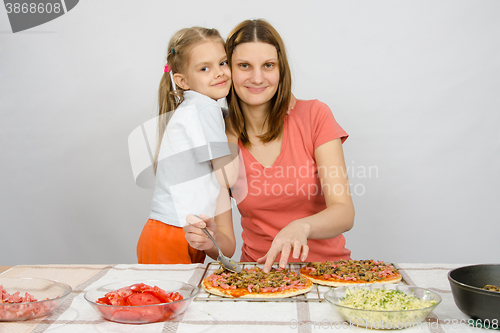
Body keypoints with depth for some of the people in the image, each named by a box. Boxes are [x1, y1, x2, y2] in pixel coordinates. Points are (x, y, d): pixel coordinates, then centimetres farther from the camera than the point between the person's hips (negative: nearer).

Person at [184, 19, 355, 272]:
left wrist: (301, 227, -33)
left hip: (326, 263, -1)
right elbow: (226, 246, 0)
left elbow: (345, 214, -12)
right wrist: (206, 239, -23)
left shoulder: (314, 116, -5)